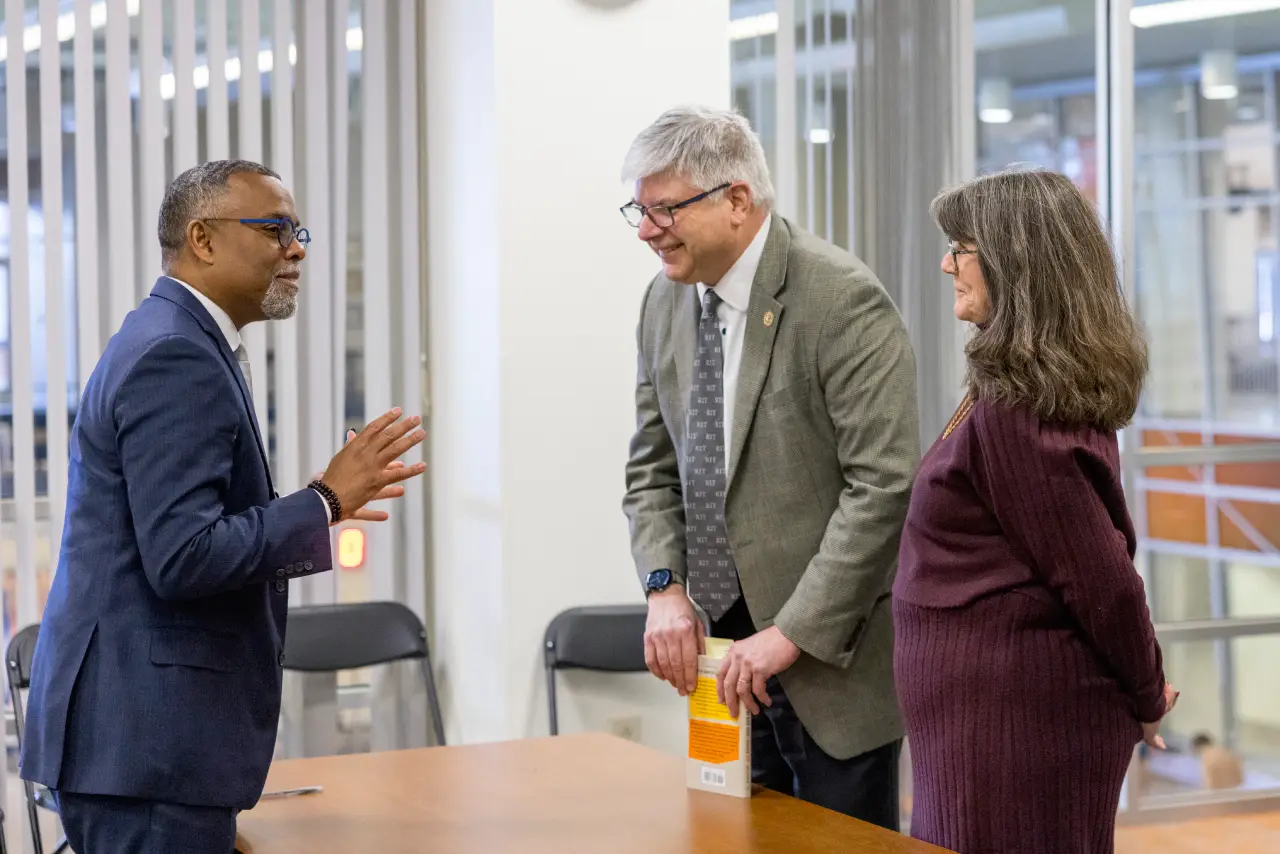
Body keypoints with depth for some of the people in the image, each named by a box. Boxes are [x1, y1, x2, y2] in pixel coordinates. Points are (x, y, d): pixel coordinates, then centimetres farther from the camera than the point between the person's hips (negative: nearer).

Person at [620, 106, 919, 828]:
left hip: (832, 658, -6)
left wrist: (794, 633, -21)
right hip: (730, 647, 6)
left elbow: (884, 485, -21)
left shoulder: (843, 301, -16)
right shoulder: (667, 301, 6)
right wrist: (666, 587, -4)